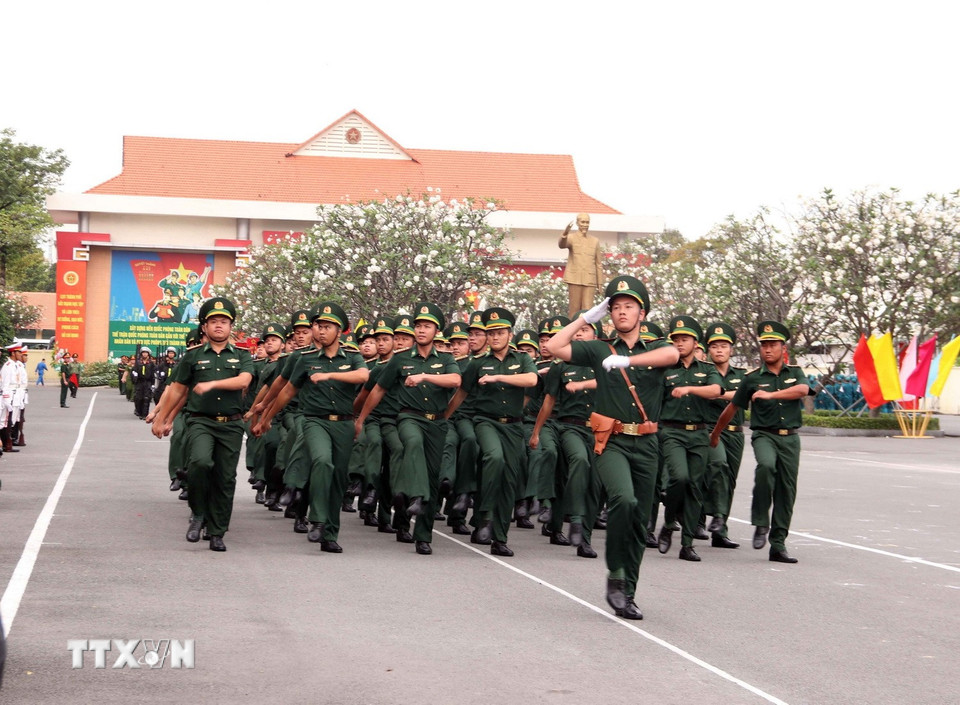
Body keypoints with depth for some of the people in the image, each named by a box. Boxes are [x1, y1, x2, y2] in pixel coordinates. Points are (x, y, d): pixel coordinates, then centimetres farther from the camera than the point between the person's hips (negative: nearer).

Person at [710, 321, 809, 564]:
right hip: (764, 435, -2)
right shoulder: (752, 378, 5)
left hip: (790, 437, 3)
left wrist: (771, 394, -21)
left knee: (787, 491, 1)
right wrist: (715, 434, 20)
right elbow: (732, 407, 13)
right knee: (766, 465, -33)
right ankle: (760, 524, -21)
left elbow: (802, 390, -13)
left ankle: (778, 545, 8)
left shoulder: (795, 373, 9)